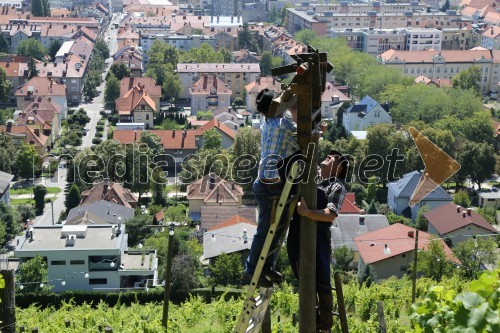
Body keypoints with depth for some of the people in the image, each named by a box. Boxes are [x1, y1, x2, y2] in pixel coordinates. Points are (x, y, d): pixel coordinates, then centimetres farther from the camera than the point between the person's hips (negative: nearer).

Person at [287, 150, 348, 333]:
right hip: (296, 236, 7)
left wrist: (307, 212, -28)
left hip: (317, 236, -7)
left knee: (321, 283, -3)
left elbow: (331, 214, -15)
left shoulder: (337, 186, 1)